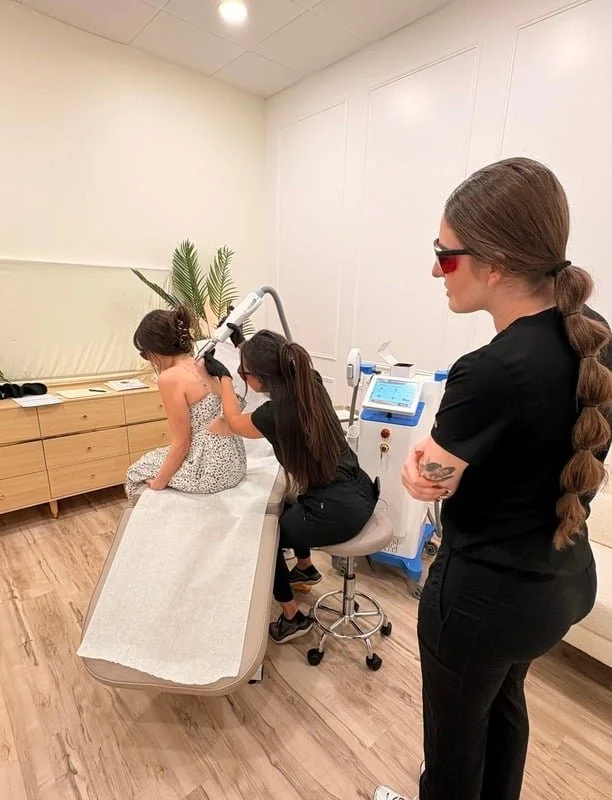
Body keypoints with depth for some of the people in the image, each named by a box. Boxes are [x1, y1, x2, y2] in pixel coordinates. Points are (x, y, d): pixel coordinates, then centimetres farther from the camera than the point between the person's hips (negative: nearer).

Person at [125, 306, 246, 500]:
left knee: (138, 470, 21)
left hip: (209, 470, -7)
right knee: (159, 458, 31)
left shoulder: (170, 378, -16)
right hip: (233, 461, 8)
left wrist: (158, 484, -1)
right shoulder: (205, 367, 6)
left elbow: (181, 444, -13)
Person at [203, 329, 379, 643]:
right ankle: (305, 569, 55)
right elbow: (272, 367, 22)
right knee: (287, 509, 33)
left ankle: (293, 617, 31)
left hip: (337, 512, -8)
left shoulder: (274, 413, -22)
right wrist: (244, 344, 23)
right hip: (360, 492, 8)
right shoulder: (311, 383, -3)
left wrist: (224, 376, 13)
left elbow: (234, 422, 3)